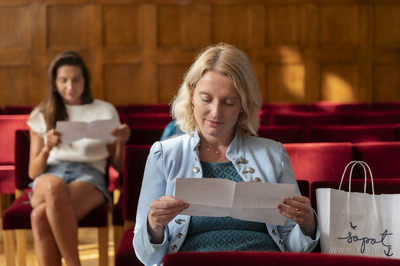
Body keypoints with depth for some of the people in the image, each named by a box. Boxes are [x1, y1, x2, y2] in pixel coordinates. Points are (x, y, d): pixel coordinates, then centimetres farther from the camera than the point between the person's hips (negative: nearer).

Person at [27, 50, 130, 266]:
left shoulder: (105, 111, 17)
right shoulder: (41, 116, 19)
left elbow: (118, 166, 17)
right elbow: (33, 172, 12)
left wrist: (121, 142, -3)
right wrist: (46, 148, -7)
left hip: (89, 175, -1)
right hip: (49, 175, 2)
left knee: (41, 215, -36)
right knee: (55, 186, -40)